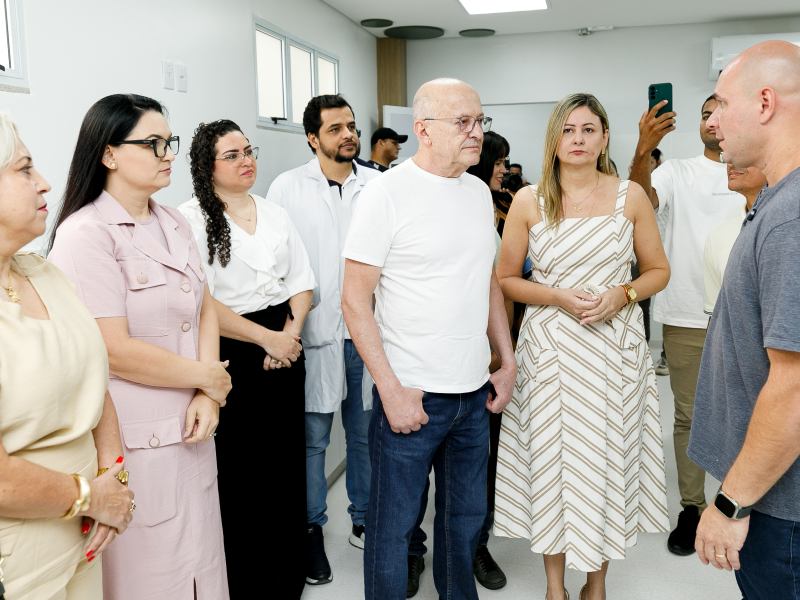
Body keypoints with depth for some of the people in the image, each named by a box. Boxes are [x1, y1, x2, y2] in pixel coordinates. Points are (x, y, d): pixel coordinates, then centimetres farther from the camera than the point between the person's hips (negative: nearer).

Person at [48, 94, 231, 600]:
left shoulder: (174, 224, 9)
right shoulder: (86, 234, -15)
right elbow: (115, 351, -20)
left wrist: (207, 397, -5)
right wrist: (209, 378, -9)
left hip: (191, 429, 7)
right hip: (136, 443, -7)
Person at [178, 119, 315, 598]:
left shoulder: (276, 214, 13)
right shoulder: (190, 219, -6)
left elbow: (302, 283, 11)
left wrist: (291, 333, -6)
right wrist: (266, 338, -13)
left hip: (285, 351, 5)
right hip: (232, 357, -5)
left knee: (289, 462, 11)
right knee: (240, 468, 3)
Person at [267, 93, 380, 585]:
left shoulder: (378, 185, 5)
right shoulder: (288, 187, 1)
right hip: (314, 331, -2)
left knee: (367, 433, 13)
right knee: (312, 437, 6)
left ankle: (365, 519, 32)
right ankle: (312, 530, 25)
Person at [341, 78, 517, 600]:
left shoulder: (480, 191, 9)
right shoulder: (387, 193, -11)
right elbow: (355, 300, -13)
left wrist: (507, 361, 11)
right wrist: (392, 390, -16)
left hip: (475, 393, 6)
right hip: (411, 394, -6)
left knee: (467, 514, 20)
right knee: (394, 524, 7)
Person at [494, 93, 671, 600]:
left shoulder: (631, 196, 2)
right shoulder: (528, 202, 0)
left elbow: (658, 270, 9)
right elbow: (506, 279, 4)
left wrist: (623, 293, -11)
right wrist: (558, 297, -12)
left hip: (616, 344, 1)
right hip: (550, 344, 0)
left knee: (608, 458, 8)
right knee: (551, 458, 5)